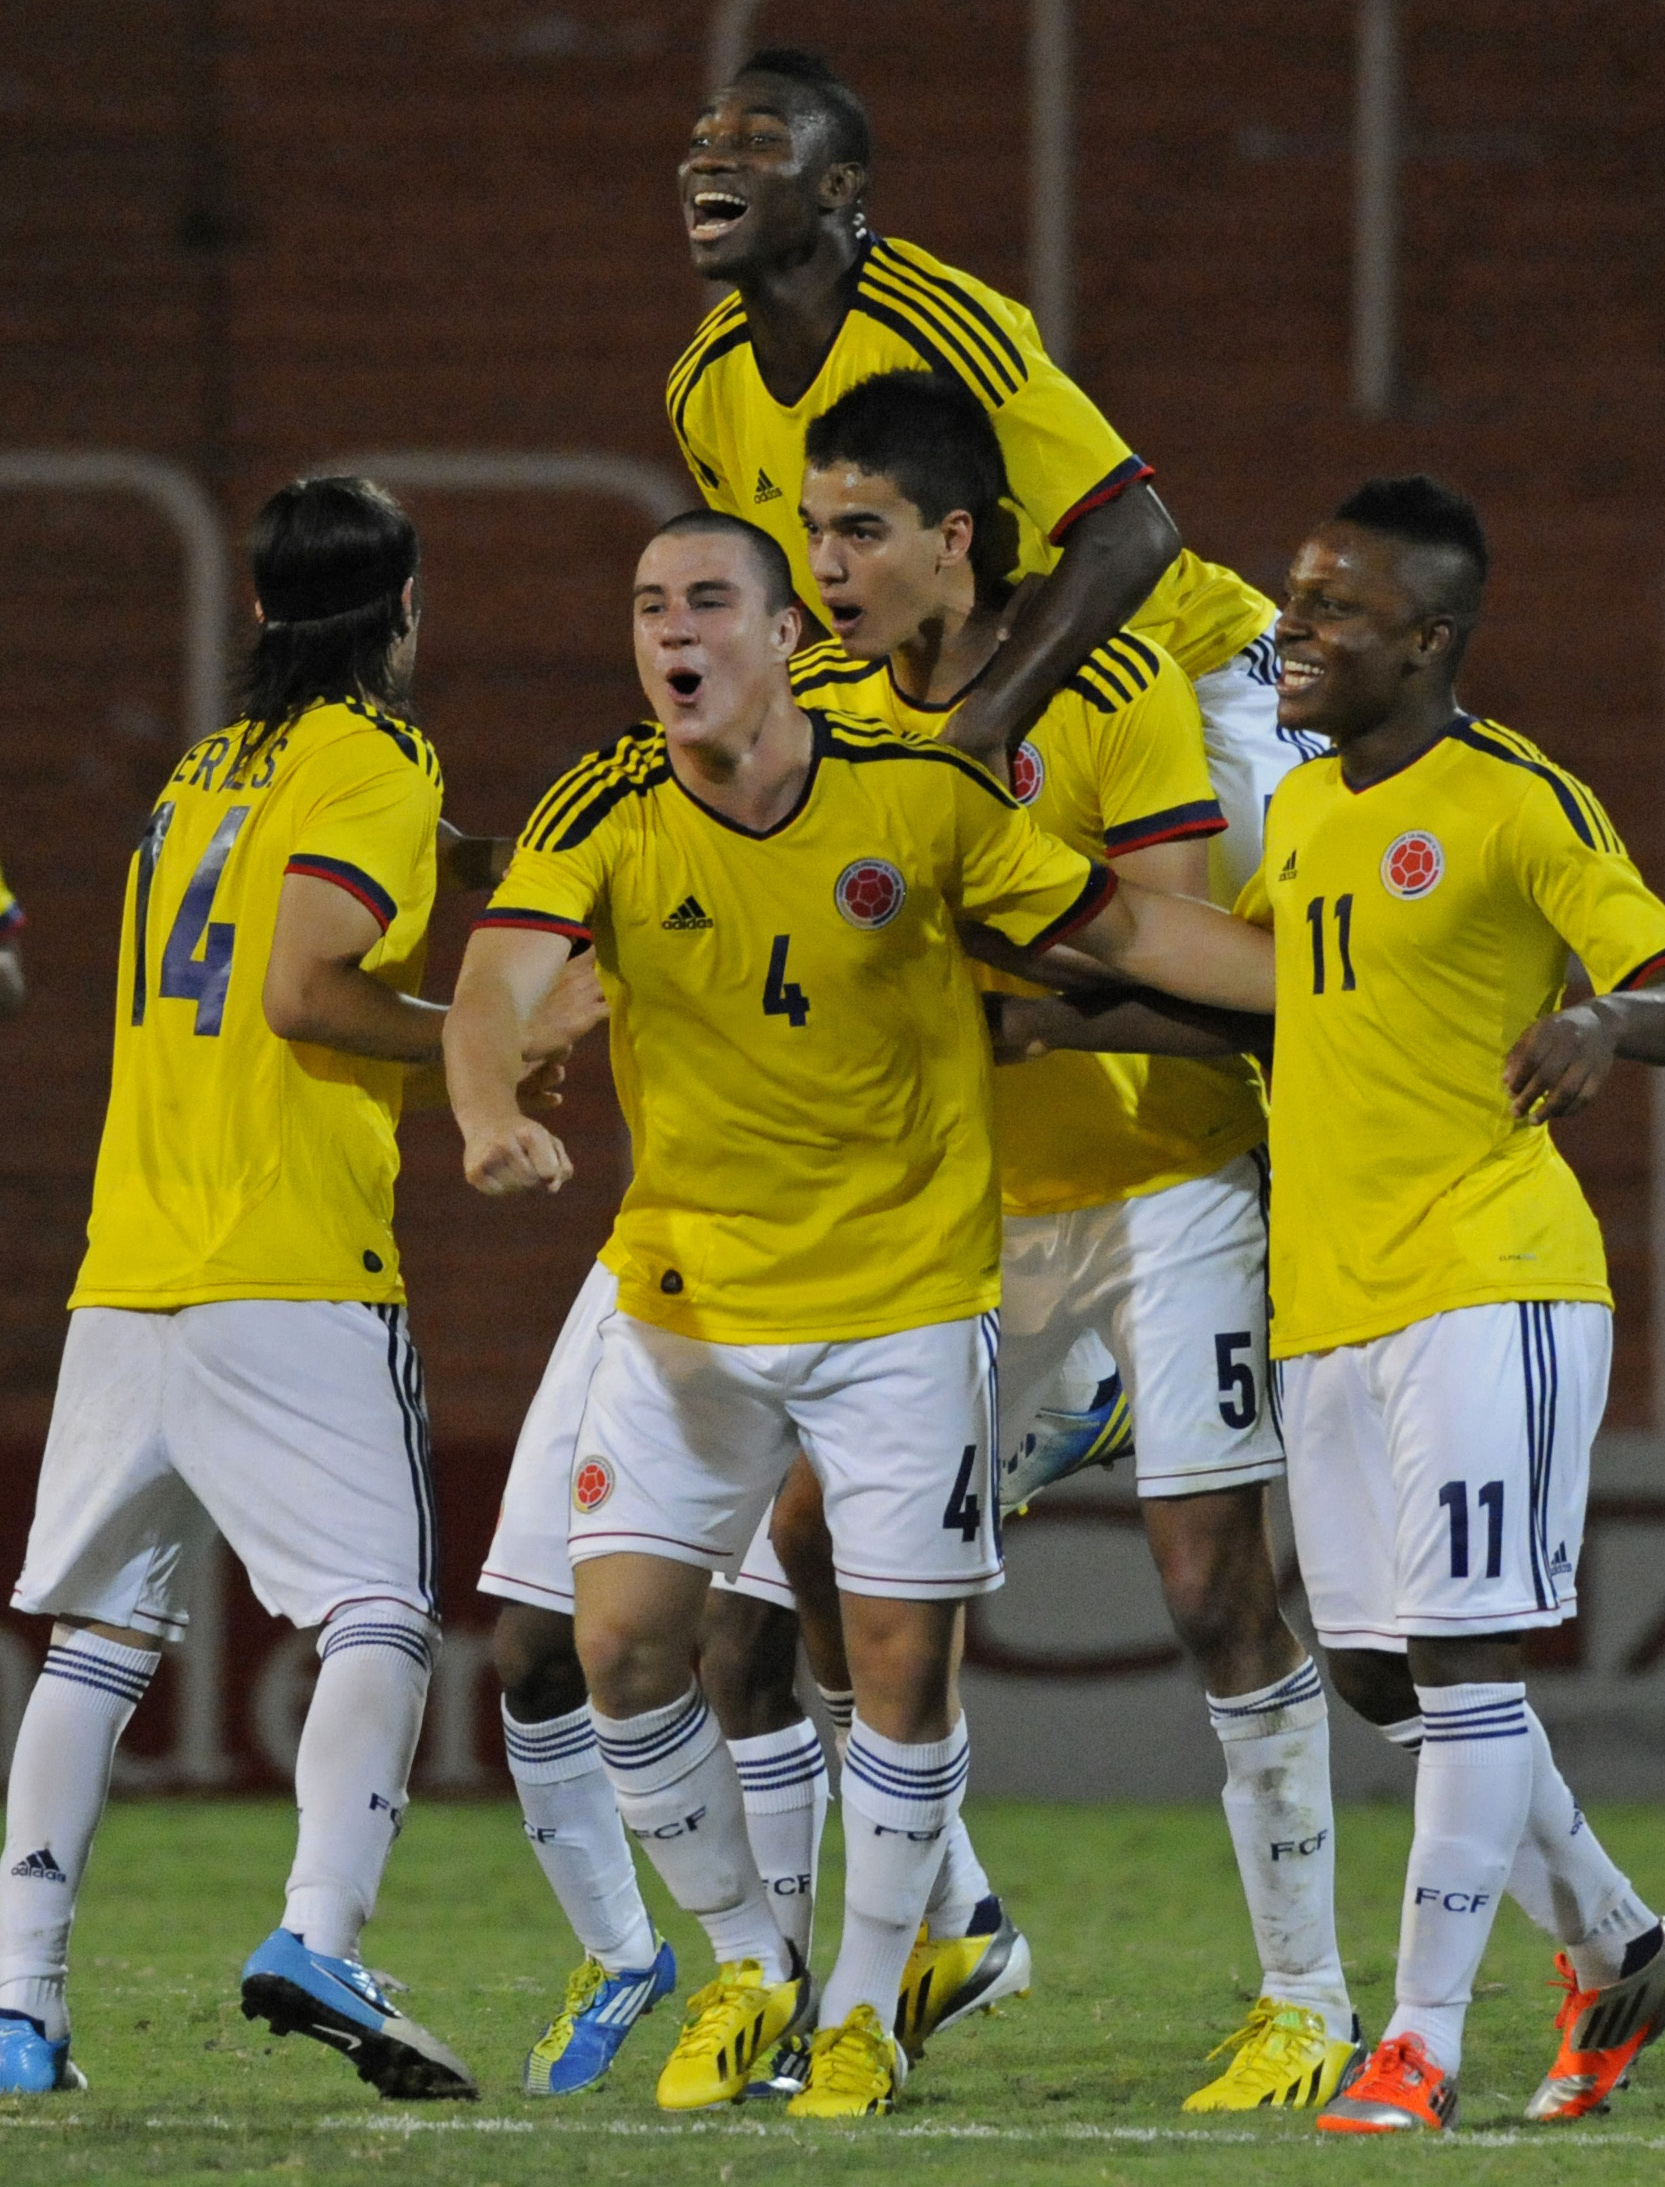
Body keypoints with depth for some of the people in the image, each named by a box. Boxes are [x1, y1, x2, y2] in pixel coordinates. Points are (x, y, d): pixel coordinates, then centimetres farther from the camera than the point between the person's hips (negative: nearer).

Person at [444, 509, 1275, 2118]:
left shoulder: (924, 798, -9)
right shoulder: (601, 820, -9)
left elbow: (1121, 925, 1)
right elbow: (497, 985, -24)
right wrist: (492, 1117, -46)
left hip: (907, 1295, -1)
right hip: (686, 1298, 1)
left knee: (902, 1663, -2)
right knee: (623, 1642, -5)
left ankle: (866, 2005, 18)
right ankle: (743, 1965, 17)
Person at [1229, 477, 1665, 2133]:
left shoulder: (1517, 803, -9)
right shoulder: (1297, 813, 15)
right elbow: (1248, 986, 29)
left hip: (1488, 1286, -8)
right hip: (1324, 1300, 8)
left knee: (1461, 1656, -10)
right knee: (1379, 1673, 10)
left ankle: (1421, 2040, -7)